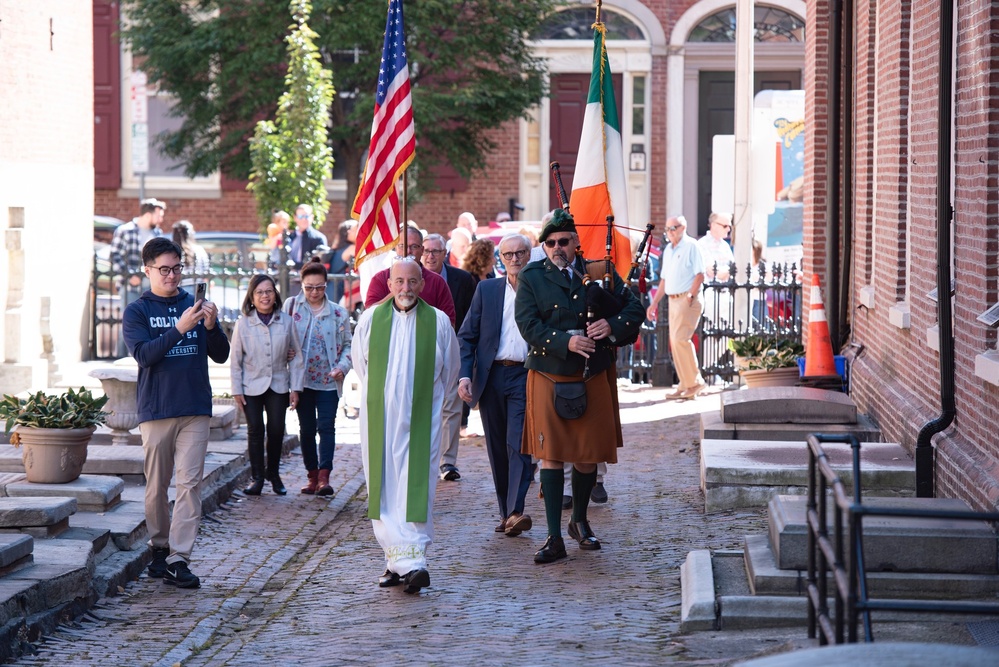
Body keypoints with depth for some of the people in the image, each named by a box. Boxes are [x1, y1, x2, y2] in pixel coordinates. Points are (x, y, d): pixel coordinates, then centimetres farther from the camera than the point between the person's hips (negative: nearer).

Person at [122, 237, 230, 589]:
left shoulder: (195, 305, 10)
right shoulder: (137, 311, 4)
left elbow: (221, 356, 9)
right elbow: (143, 354, -12)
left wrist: (211, 327, -11)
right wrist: (179, 328, -23)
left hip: (195, 410, 1)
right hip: (155, 410, -1)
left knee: (189, 484, -7)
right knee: (157, 487, 5)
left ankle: (179, 558, -10)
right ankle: (160, 548, 22)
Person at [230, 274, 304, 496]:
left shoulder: (286, 322, -2)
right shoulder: (243, 323, -5)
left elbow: (296, 355, 4)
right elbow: (235, 359, 0)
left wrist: (295, 387, 2)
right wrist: (236, 389, -3)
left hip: (278, 386, 1)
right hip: (251, 386, -1)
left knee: (277, 429, 3)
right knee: (255, 430, 2)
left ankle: (273, 474, 22)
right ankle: (256, 476, 11)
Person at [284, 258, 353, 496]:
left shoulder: (338, 313, 2)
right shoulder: (291, 306, 3)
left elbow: (347, 345, 9)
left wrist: (342, 367, -8)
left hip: (328, 381, -1)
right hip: (302, 380, 1)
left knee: (326, 427, -9)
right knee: (306, 429, 7)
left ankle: (324, 477, -14)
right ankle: (312, 476, 15)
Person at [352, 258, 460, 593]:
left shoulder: (438, 322, -1)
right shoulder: (370, 319, 3)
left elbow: (450, 369, 14)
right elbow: (360, 363, 18)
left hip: (420, 420, -2)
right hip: (379, 417, 2)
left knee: (415, 488, -9)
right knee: (384, 488, 1)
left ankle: (410, 561, -15)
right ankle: (401, 561, 6)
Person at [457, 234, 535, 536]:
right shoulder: (486, 290, 10)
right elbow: (466, 336, 9)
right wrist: (464, 375, -4)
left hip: (526, 377, -3)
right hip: (491, 377, 3)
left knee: (519, 444, -15)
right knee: (497, 449, 7)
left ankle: (516, 512, -21)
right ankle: (505, 512, 15)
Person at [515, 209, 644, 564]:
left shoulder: (600, 272, 5)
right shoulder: (531, 277, 0)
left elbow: (634, 309, 5)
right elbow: (528, 325, -9)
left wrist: (612, 326, -15)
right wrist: (565, 341, -23)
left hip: (592, 378, 2)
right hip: (548, 378, -2)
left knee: (589, 454, 9)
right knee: (551, 455, -4)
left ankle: (580, 521, 32)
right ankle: (554, 538, -2)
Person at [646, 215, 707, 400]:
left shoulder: (691, 246, -7)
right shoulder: (668, 250, 17)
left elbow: (700, 274, -13)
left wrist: (690, 296, -20)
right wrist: (654, 303, 19)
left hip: (687, 299, -8)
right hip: (673, 300, 8)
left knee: (681, 339, -15)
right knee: (675, 342, 6)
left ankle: (694, 382, -8)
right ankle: (685, 386, 10)